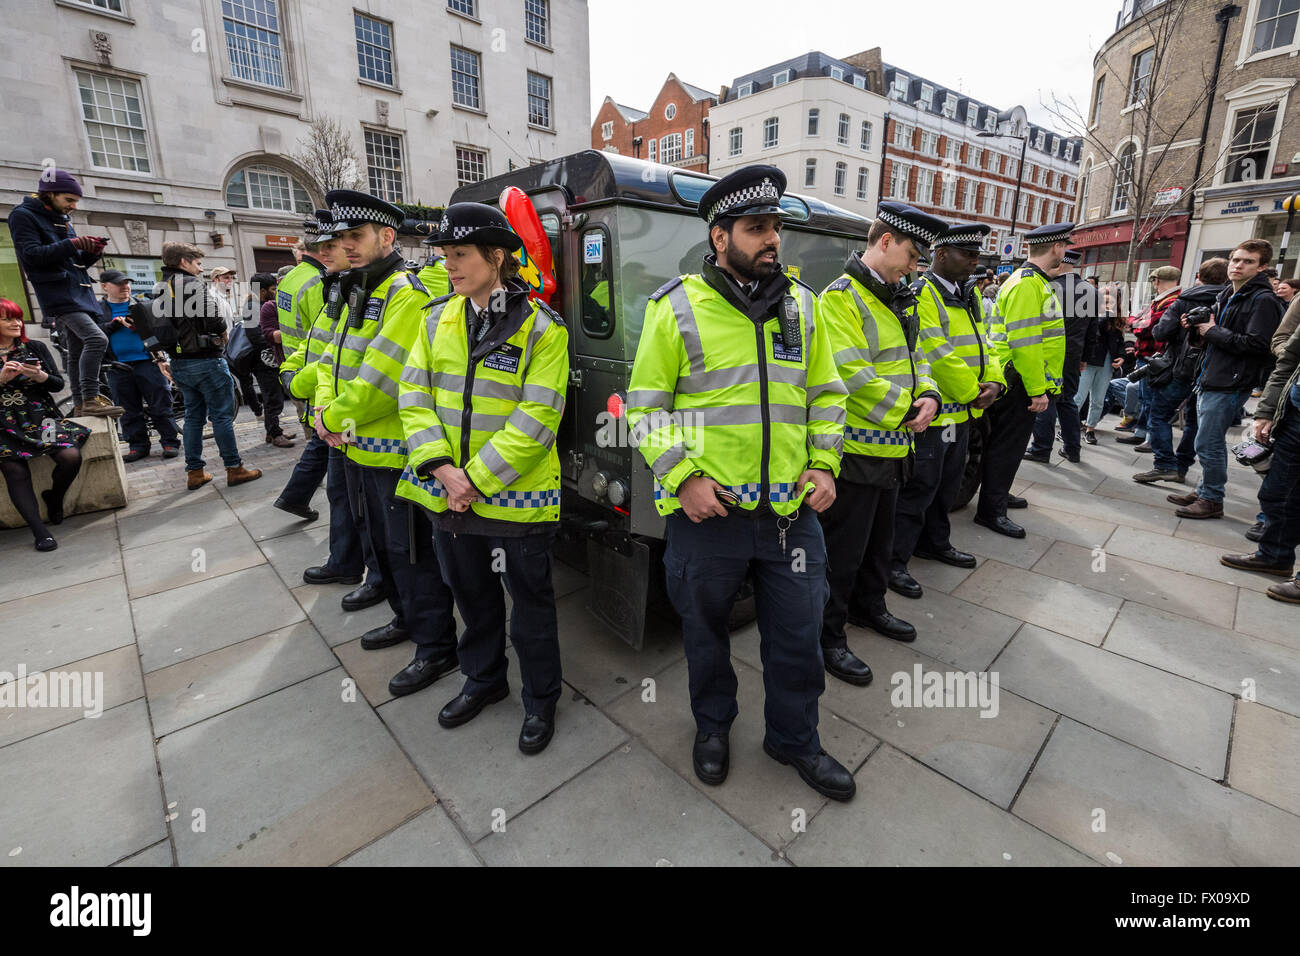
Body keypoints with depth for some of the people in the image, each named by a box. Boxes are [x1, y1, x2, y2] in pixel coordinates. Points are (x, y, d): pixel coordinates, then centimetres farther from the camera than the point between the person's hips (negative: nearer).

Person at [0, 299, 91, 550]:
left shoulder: (36, 348, 10)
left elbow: (59, 384, 8)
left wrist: (40, 376, -13)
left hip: (42, 418, 1)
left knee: (71, 457, -23)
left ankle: (53, 498, 7)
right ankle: (40, 531, -23)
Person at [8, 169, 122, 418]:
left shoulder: (62, 219, 23)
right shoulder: (23, 215, 0)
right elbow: (31, 254, -13)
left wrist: (92, 252, 2)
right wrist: (71, 244, -20)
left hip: (80, 290, 8)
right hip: (57, 293, -8)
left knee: (78, 352, 8)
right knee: (97, 339, -26)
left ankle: (80, 406, 12)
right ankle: (90, 399, -24)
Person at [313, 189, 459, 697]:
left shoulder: (406, 294, -16)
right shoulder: (358, 295, 15)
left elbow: (380, 378, -24)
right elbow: (332, 360, 13)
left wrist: (337, 417, -12)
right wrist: (325, 411, -5)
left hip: (394, 451, -10)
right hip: (358, 447, 10)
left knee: (410, 550, -1)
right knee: (381, 541, 22)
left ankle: (436, 647, 14)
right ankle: (407, 618, 41)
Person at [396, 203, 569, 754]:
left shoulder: (541, 328, -11)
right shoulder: (437, 320, 6)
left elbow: (536, 419, -16)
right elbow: (413, 397, 1)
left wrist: (477, 479, -18)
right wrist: (441, 468, -13)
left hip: (518, 497, -5)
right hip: (448, 495, 5)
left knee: (531, 603, 10)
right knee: (472, 595, 22)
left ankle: (541, 699, 33)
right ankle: (482, 679, 46)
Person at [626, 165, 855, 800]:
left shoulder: (802, 304, 8)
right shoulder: (677, 307, -5)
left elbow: (827, 393, 14)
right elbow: (645, 405, -3)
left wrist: (824, 463, 1)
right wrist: (683, 477, -14)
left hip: (792, 510, 4)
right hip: (706, 511, -3)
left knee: (797, 633, 15)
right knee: (705, 628, 17)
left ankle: (793, 737, 41)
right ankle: (712, 724, 45)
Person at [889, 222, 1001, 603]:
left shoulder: (970, 295, 15)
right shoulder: (921, 294, -14)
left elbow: (980, 344, 15)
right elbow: (937, 354, -21)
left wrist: (993, 382, -3)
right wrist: (971, 392, -13)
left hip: (962, 411, 9)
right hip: (931, 412, -9)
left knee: (948, 483, 19)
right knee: (919, 487, -5)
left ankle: (934, 542, 36)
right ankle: (894, 561, 5)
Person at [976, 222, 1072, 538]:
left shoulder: (1038, 281, 17)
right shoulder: (1026, 283, -16)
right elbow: (1023, 342, -24)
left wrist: (1040, 385, 21)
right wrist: (1037, 390, -23)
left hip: (1025, 381, 10)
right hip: (1019, 381, -10)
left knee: (1007, 442, 18)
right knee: (1008, 445, -4)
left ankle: (997, 493, 31)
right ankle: (991, 510, 4)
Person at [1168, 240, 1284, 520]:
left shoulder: (1264, 300, -10)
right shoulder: (1225, 297, 17)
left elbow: (1256, 344, -19)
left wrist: (1213, 331, -13)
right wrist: (1197, 327, 5)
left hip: (1229, 386, -9)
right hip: (1209, 381, 9)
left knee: (1207, 444, -7)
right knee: (1212, 443, 15)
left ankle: (1212, 500, 5)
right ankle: (1204, 492, 25)